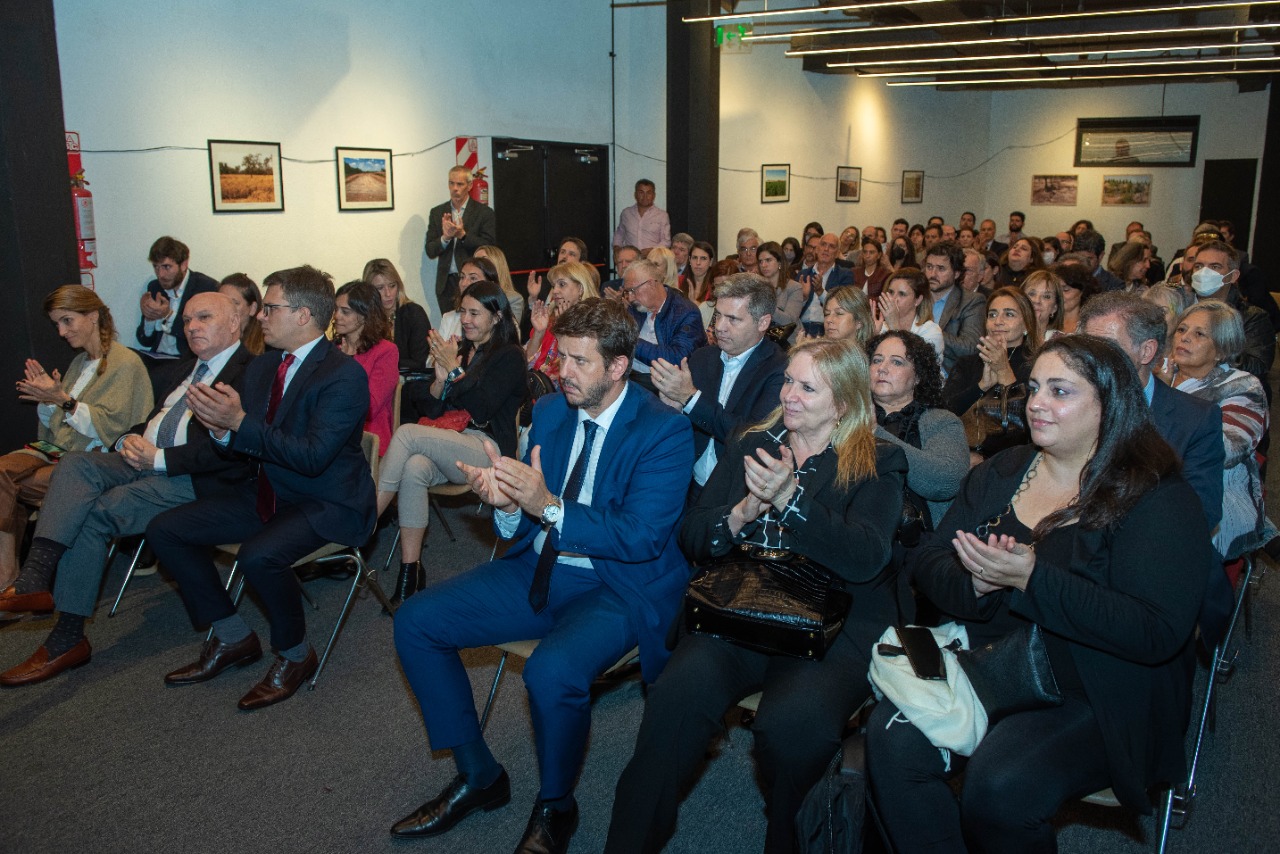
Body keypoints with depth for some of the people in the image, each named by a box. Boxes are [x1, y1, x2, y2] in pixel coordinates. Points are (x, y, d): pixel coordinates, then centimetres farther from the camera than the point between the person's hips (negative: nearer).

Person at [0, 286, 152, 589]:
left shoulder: (126, 363, -7)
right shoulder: (80, 362, 18)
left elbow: (110, 427, -13)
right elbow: (53, 428, 19)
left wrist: (64, 401, -18)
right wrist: (47, 399, 0)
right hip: (59, 450, 7)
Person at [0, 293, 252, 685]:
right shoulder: (193, 368, 24)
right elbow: (153, 417, 26)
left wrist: (160, 458, -18)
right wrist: (131, 440, 3)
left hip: (194, 481, -9)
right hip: (148, 460, 9)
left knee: (92, 514, -20)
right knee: (75, 464, -16)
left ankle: (67, 637, -10)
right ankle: (35, 578, -30)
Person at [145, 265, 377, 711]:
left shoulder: (345, 374, -17)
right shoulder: (262, 366, 7)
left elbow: (312, 456, -26)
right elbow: (248, 447, 11)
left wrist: (239, 421, -28)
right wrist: (221, 428, -12)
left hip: (327, 503, -8)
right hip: (269, 493, 9)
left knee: (258, 555, -34)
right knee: (165, 530, 2)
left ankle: (295, 654, -5)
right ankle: (233, 638, 13)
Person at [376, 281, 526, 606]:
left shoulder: (510, 357, 1)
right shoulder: (459, 350, 19)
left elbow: (481, 410, -10)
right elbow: (432, 411, 16)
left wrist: (454, 369, -10)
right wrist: (440, 377, -1)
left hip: (487, 449, -5)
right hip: (449, 444, 5)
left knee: (408, 433, -28)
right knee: (415, 469, -31)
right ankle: (410, 571, -26)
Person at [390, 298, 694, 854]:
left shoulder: (665, 431, -13)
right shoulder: (549, 410, 6)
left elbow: (642, 537, -22)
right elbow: (523, 517, 9)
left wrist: (550, 507, -29)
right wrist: (506, 504, -16)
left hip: (617, 587, -7)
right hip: (538, 570, 7)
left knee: (552, 670, -34)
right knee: (415, 621, -3)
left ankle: (554, 809, -2)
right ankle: (478, 776, 12)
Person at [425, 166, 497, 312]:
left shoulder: (484, 212, 1)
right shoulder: (437, 212, 11)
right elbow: (430, 252, 6)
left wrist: (463, 235, -19)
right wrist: (445, 237, -14)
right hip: (446, 283, 3)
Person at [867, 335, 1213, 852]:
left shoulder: (1157, 500, -7)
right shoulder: (1000, 473, 10)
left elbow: (1158, 634, -18)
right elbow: (925, 562, 6)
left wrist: (1031, 578, -25)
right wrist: (976, 581, -18)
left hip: (1092, 698, -4)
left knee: (999, 784, -29)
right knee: (891, 739, -22)